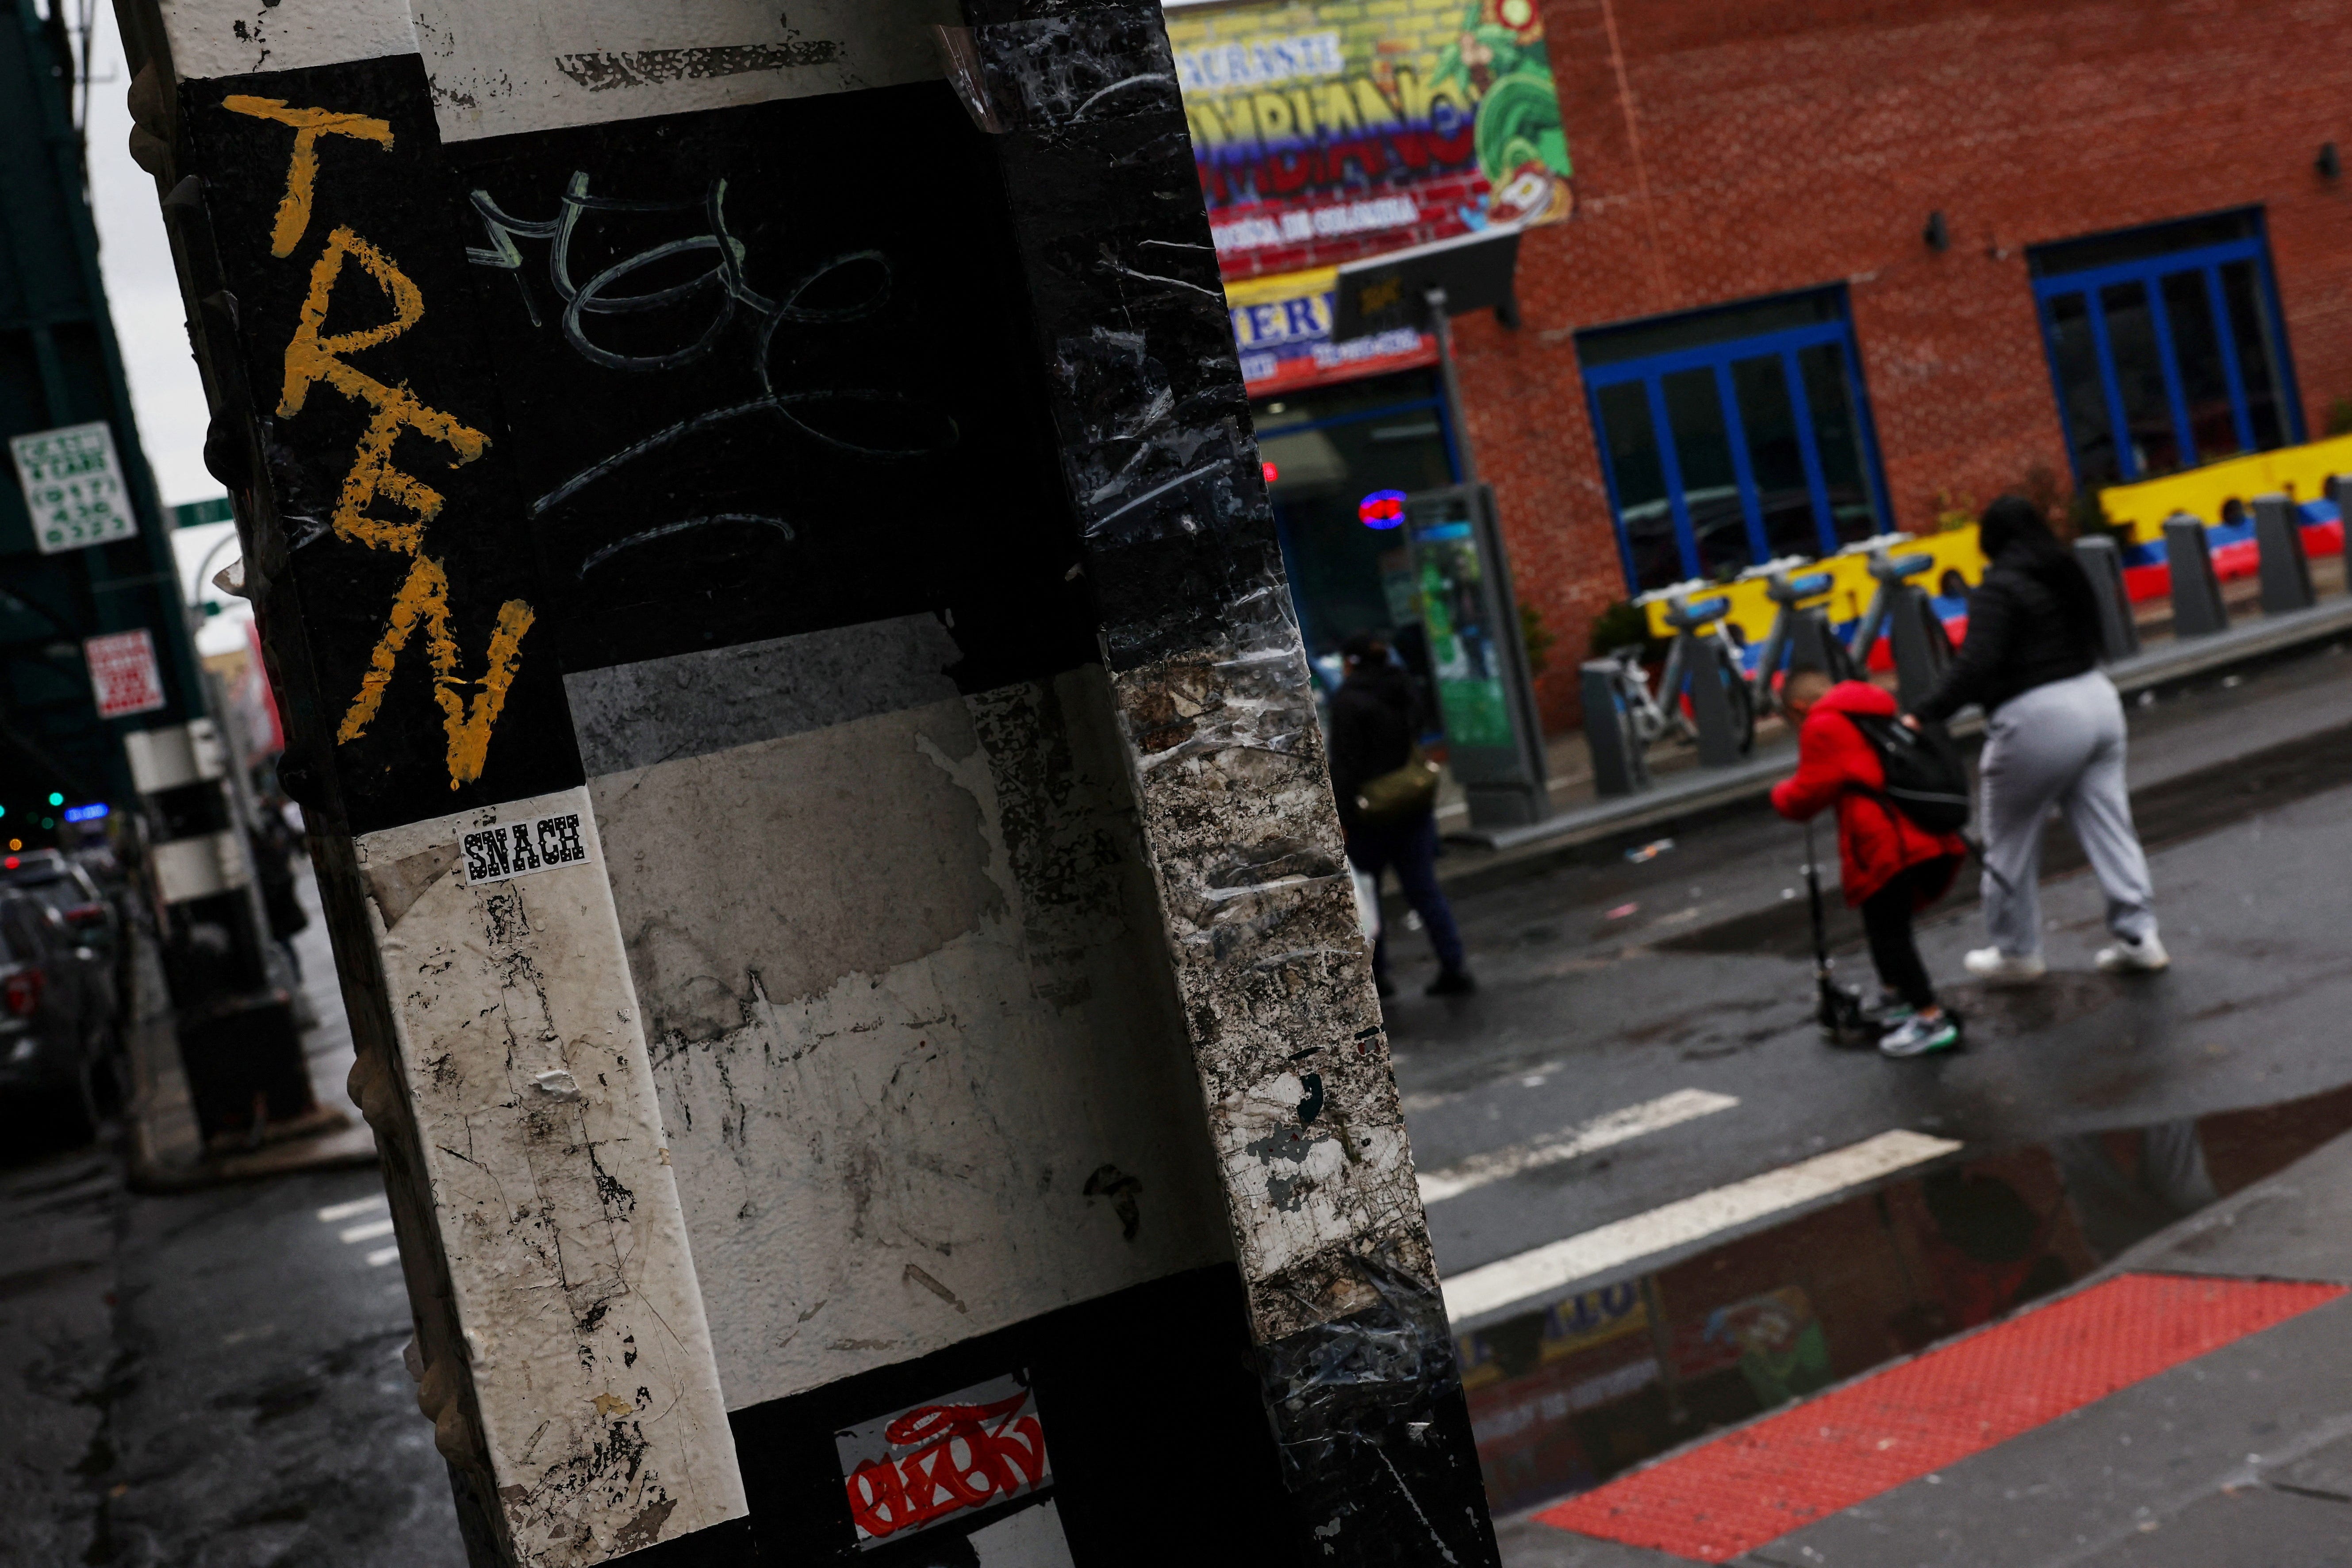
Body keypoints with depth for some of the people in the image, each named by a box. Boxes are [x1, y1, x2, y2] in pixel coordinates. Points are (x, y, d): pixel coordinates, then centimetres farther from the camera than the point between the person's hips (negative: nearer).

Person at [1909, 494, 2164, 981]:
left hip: (2039, 721, -8)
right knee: (2109, 826, 11)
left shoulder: (2000, 589, -14)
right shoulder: (2068, 574, 10)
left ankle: (2015, 953, 18)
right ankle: (2139, 936, 11)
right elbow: (2092, 637, 18)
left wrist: (1924, 717, -26)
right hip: (2097, 699, 8)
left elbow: (1976, 665, -24)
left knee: (2010, 842, 8)